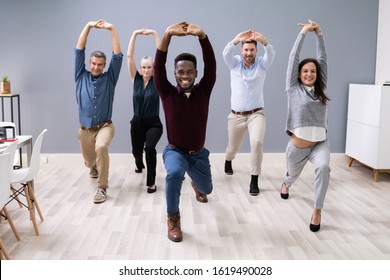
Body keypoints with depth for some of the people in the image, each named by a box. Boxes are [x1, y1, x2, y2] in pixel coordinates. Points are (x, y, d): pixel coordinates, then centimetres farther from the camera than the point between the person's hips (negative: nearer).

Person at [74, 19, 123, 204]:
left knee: (101, 148, -34)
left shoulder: (109, 78, -1)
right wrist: (88, 26, -10)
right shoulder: (81, 76, 2)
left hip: (105, 127, -3)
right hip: (85, 130, 3)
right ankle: (95, 167, 58)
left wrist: (112, 29, -15)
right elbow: (79, 51, -5)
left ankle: (102, 188, -23)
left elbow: (118, 56, -10)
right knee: (89, 161, 18)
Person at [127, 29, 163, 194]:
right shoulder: (136, 79, -1)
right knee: (137, 151, 23)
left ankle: (151, 182, -16)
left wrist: (154, 34, -18)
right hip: (137, 123, 3)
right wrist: (135, 34, -14)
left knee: (150, 147, -31)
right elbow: (129, 56, -9)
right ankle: (139, 165, 61)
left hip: (153, 123, -3)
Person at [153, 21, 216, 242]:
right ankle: (173, 218, -13)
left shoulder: (203, 91, -11)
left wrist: (202, 35, -40)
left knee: (206, 190, 21)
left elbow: (211, 64, -24)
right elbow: (159, 66, -26)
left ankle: (196, 185, 62)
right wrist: (168, 35, -39)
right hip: (175, 151, -2)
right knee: (175, 174, -37)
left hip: (199, 153, 3)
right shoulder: (168, 93, -13)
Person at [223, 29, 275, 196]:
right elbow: (226, 53, -20)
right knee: (233, 147, 17)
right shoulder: (235, 63, 1)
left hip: (256, 114, -1)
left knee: (257, 143, -26)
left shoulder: (262, 64, 0)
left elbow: (271, 53, -22)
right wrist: (237, 39, -39)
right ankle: (228, 161, 54)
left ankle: (254, 180, -14)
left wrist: (262, 39, -42)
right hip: (236, 116, 1)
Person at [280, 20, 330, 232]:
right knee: (292, 175, 23)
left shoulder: (320, 89, 6)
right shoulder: (294, 88, -2)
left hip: (320, 143, 1)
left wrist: (319, 34, 0)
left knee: (323, 168, -31)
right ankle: (286, 184, 62)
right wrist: (303, 33, -5)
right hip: (297, 146, -1)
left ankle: (317, 211, -20)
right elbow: (293, 58, -6)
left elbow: (323, 59, 3)